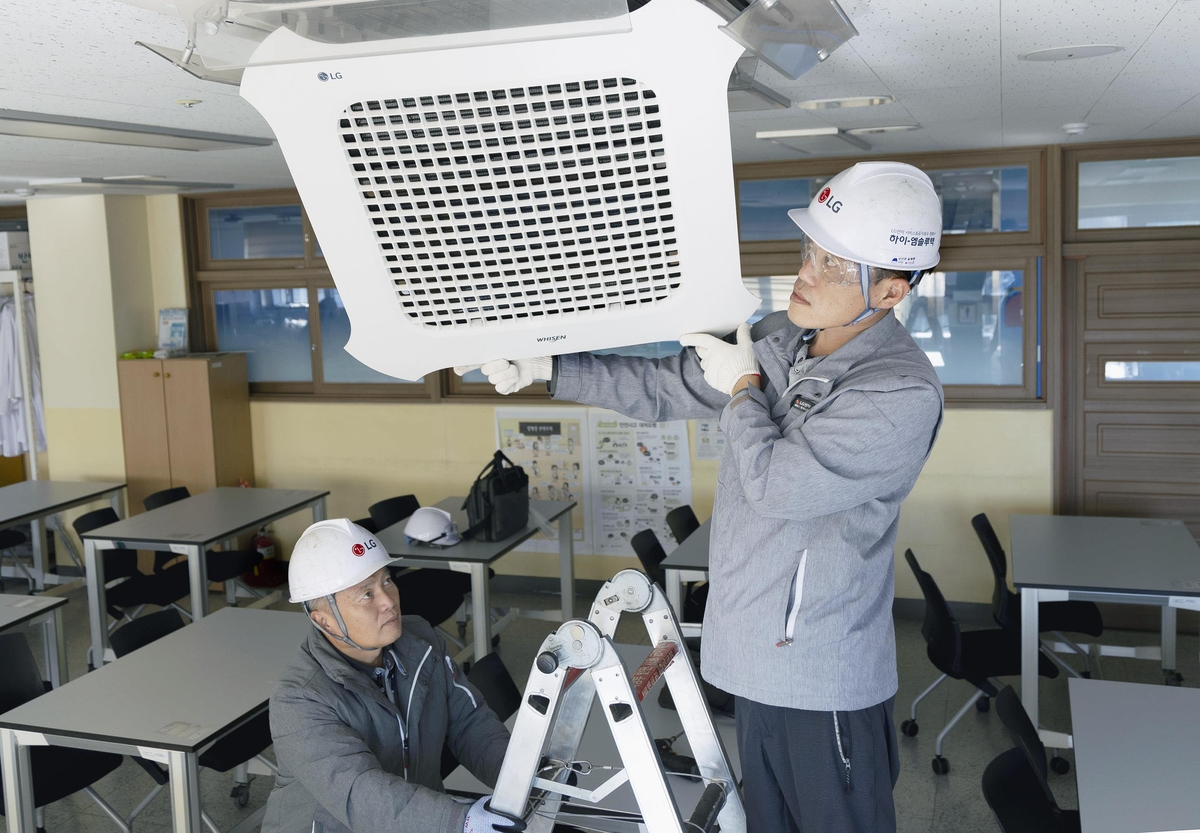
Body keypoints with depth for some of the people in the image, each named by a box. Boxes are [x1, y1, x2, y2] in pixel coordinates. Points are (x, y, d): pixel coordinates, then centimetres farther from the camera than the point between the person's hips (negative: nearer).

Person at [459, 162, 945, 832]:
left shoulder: (903, 393, -22)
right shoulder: (778, 339, 3)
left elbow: (773, 480, -24)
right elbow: (664, 388, 11)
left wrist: (743, 387, -7)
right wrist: (546, 369, 5)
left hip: (827, 680, -7)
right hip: (762, 655, 8)